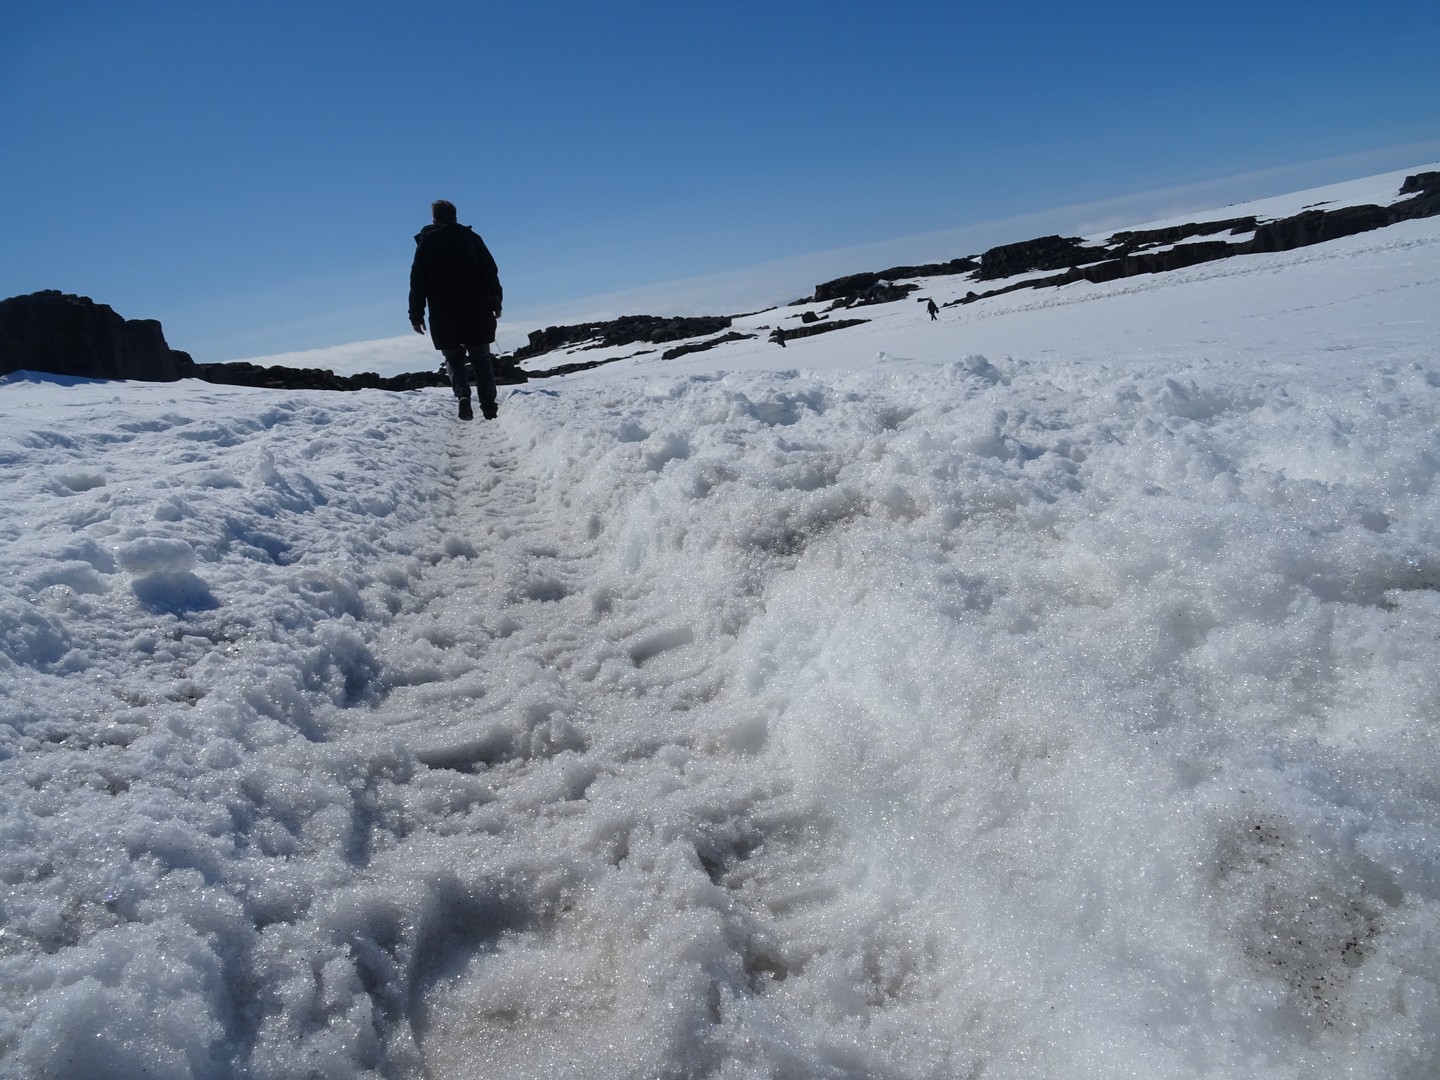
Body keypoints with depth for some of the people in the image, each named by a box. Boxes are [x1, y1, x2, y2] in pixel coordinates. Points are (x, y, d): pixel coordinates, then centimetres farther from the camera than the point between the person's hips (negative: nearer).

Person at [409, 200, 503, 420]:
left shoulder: (425, 243, 4)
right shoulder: (471, 237, 5)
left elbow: (417, 282, 2)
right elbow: (490, 272, 2)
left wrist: (416, 316, 5)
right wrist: (495, 303, 8)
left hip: (443, 317, 0)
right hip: (476, 313, 1)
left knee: (454, 359, 11)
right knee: (481, 359, 8)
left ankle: (463, 395, -15)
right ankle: (489, 407, 0)